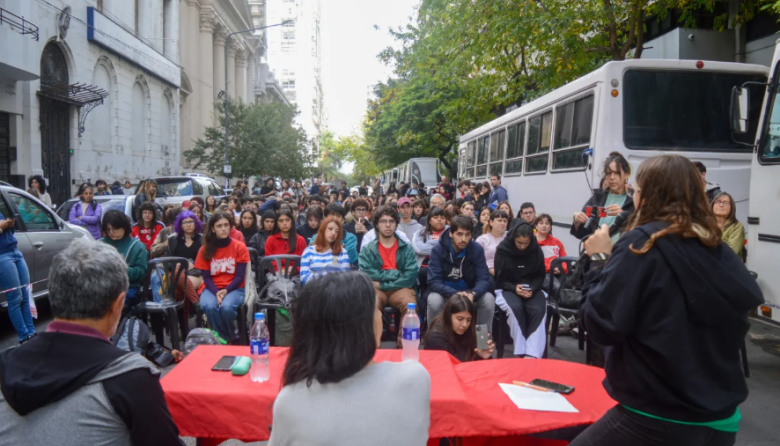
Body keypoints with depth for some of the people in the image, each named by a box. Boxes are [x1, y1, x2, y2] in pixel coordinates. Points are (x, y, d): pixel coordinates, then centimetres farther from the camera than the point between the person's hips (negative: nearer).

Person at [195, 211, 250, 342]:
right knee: (209, 306, -33)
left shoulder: (240, 247, -3)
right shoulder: (205, 249, 2)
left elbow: (240, 276, -4)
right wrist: (216, 293, -19)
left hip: (233, 288, -1)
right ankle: (224, 339, -11)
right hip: (211, 288, 1)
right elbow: (206, 277, 0)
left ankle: (230, 338, -5)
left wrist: (226, 291, -20)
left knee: (226, 307, -34)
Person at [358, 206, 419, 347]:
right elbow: (366, 275, -5)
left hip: (399, 288, 1)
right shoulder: (367, 249, 10)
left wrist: (383, 284, -10)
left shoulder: (406, 248, 11)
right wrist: (395, 273, -6)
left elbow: (411, 276, -3)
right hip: (376, 289, -1)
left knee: (411, 304, -33)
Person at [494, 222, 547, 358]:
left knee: (538, 310, -30)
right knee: (516, 308, -35)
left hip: (532, 289, 2)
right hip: (508, 289, -2)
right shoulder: (503, 250, -6)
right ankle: (521, 352, -25)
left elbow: (540, 276, 8)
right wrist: (514, 288, -20)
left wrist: (532, 289, -13)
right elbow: (499, 279, -1)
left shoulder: (536, 250, 0)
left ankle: (532, 354, -32)